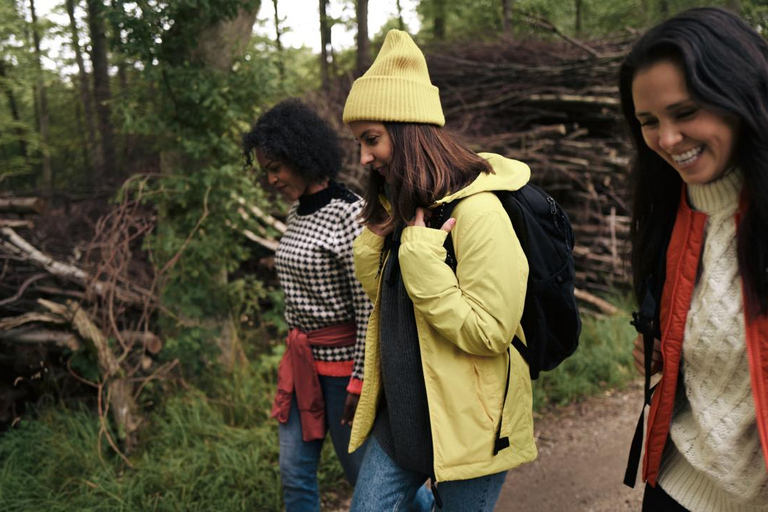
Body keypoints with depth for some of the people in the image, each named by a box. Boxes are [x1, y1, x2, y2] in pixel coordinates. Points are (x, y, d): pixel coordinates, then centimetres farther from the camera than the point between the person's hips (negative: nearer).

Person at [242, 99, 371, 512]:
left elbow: (369, 307, -19)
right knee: (295, 475, 13)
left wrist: (359, 381, -18)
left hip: (341, 358, -8)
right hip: (302, 358, 8)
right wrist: (296, 350, 19)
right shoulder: (297, 212, 7)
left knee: (362, 469, 8)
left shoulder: (348, 213, -18)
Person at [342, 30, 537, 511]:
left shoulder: (479, 211, -18)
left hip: (467, 424, -7)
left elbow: (489, 333, -21)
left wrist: (420, 256, -23)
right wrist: (374, 244, -3)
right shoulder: (403, 208, 6)